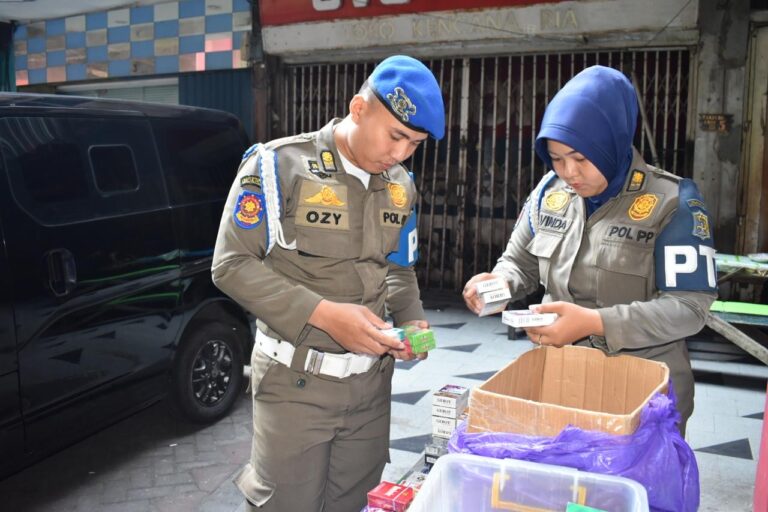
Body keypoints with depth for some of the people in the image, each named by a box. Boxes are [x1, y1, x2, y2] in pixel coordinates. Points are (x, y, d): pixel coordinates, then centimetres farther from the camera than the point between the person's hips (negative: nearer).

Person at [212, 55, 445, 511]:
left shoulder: (401, 186, 6)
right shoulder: (280, 165, -12)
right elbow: (232, 265, -14)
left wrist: (412, 319, -4)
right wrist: (323, 313, -22)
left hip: (372, 380, 5)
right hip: (297, 381, -5)